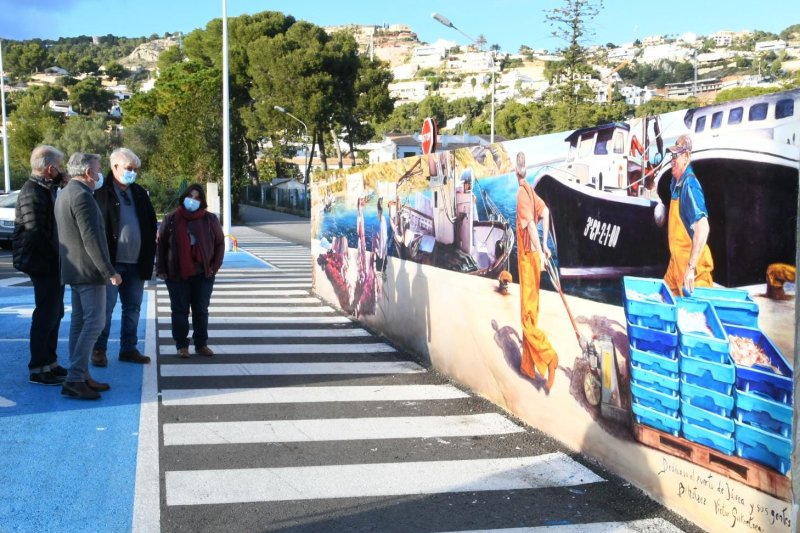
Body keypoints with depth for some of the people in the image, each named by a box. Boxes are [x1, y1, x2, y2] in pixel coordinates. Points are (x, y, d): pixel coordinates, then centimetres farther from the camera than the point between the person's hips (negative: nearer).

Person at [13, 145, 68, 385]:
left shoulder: (46, 189, 13)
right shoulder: (33, 192, -17)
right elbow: (35, 232, -21)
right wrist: (55, 256, -16)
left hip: (51, 264, 10)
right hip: (43, 264, -10)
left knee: (54, 313, 16)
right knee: (46, 315, -4)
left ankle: (50, 362, 27)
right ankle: (39, 369, 5)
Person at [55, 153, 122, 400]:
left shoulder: (64, 194, 15)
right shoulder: (82, 196, -17)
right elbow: (91, 238, -22)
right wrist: (109, 271, -20)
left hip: (73, 270, 10)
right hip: (89, 271, -10)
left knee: (79, 322, 12)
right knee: (94, 323, -10)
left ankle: (80, 375, 16)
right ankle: (74, 380, -11)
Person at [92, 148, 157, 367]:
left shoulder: (140, 193, 12)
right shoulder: (101, 192, -6)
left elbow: (151, 224, 16)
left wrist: (149, 256, 9)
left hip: (136, 263, 6)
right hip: (110, 262, -6)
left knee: (133, 308, 11)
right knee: (106, 308, -1)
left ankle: (129, 349, 21)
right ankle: (99, 350, 10)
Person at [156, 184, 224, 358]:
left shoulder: (210, 219, 0)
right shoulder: (171, 219, -1)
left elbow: (220, 243, 6)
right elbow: (161, 244, 4)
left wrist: (215, 266, -2)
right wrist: (161, 269, -1)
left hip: (203, 275, 1)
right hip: (176, 275, -1)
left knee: (201, 311, 9)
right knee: (180, 311, 5)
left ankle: (201, 344, 19)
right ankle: (181, 345, 14)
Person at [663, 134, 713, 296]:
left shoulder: (690, 185, -21)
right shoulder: (676, 182, 7)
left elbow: (702, 229, -31)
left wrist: (691, 268, -34)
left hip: (691, 261, -9)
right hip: (677, 259, 9)